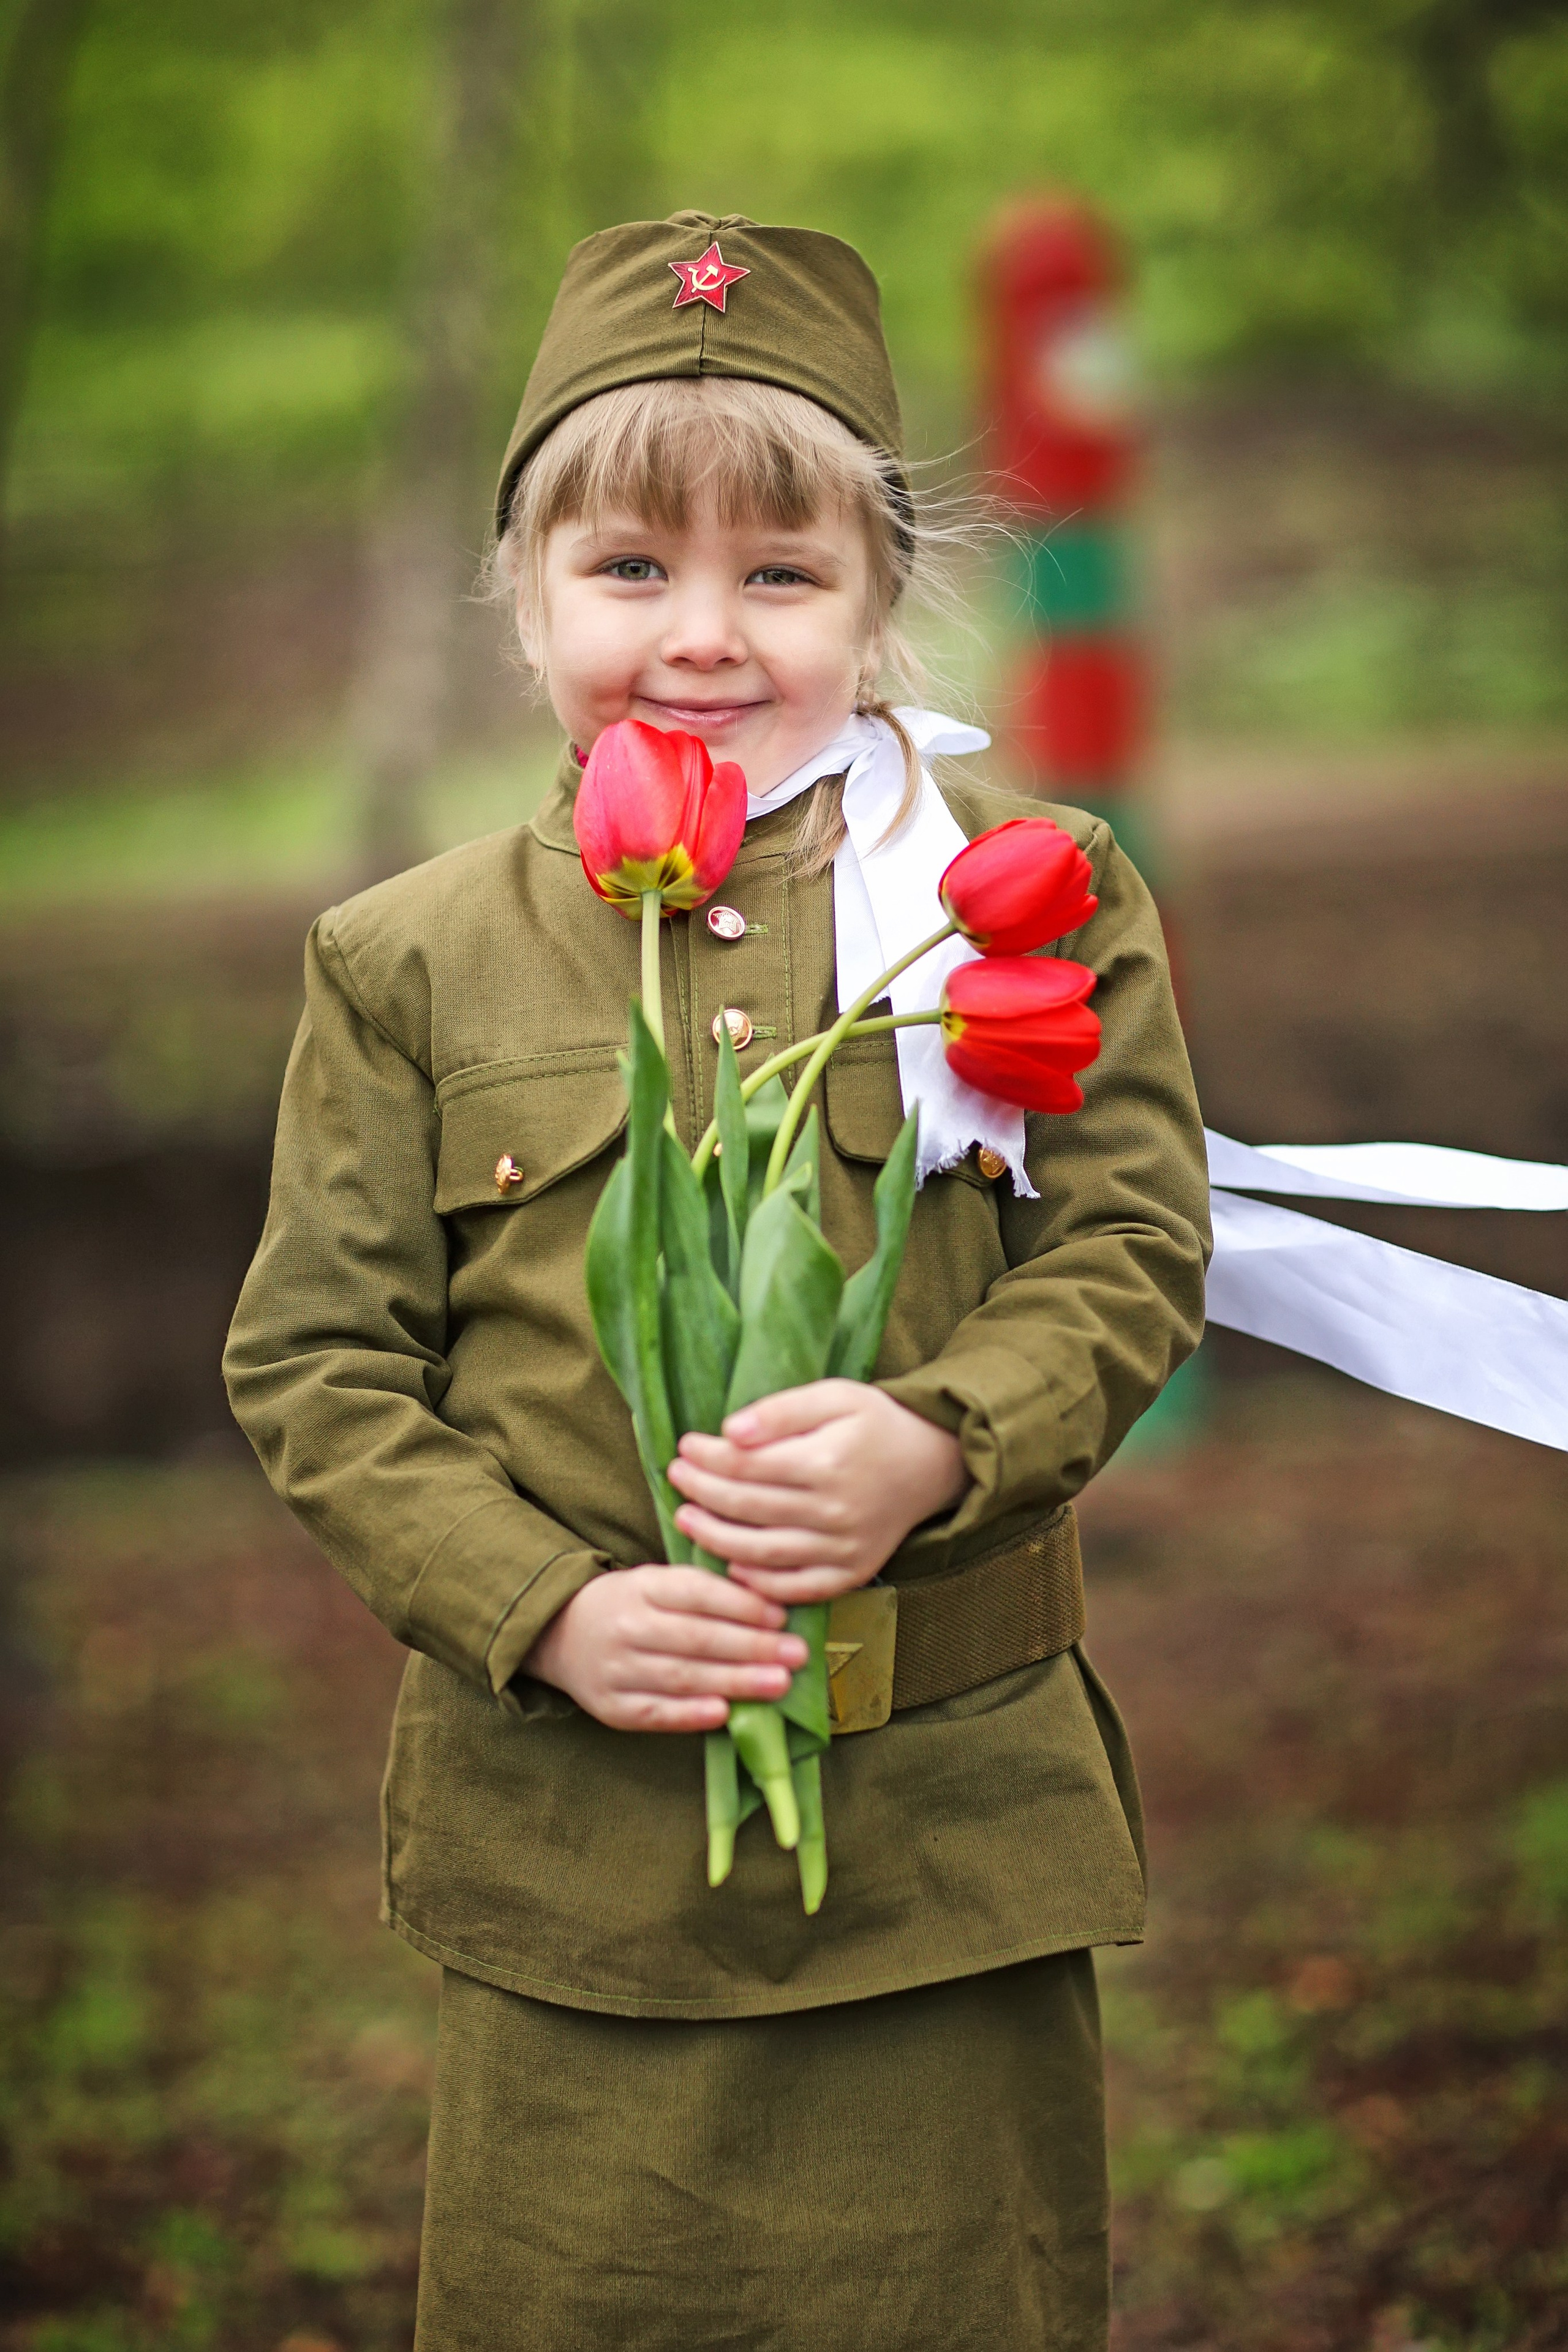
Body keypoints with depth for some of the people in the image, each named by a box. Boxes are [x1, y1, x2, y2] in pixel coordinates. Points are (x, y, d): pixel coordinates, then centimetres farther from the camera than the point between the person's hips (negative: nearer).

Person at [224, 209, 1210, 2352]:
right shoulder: (411, 961, 1)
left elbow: (1132, 1255, -1)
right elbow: (317, 1364, 1)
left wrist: (937, 1445, -21)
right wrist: (545, 1612, -13)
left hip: (953, 1826, 0)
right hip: (570, 1835, 1)